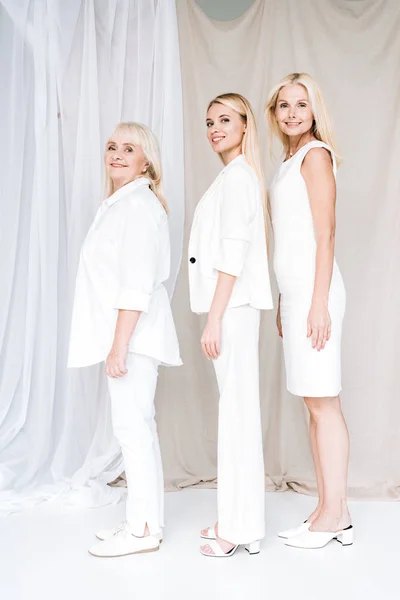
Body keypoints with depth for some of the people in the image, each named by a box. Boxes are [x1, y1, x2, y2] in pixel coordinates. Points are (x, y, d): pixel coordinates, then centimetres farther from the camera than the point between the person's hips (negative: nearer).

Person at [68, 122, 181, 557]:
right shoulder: (119, 204, 19)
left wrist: (119, 345, -21)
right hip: (124, 336, 10)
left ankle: (144, 530, 5)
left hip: (133, 336, -10)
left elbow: (137, 284, -19)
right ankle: (143, 520, 23)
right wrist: (115, 343, 16)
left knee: (133, 427, -5)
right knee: (137, 427, 13)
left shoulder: (138, 204, -11)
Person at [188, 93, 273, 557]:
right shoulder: (234, 175, 20)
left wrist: (214, 318, -19)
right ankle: (238, 519, 21)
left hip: (233, 306, -10)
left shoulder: (237, 175, -9)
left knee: (236, 409, -6)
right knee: (235, 408, 11)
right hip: (231, 305, 10)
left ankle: (241, 528, 3)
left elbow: (233, 253, -17)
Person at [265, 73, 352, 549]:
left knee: (323, 402, -5)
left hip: (314, 290, -9)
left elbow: (325, 234, -12)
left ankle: (336, 514, 4)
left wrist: (319, 303, -17)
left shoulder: (315, 154, -4)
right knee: (314, 403, 9)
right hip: (294, 292, 9)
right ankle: (328, 511, 17)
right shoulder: (290, 160, 20)